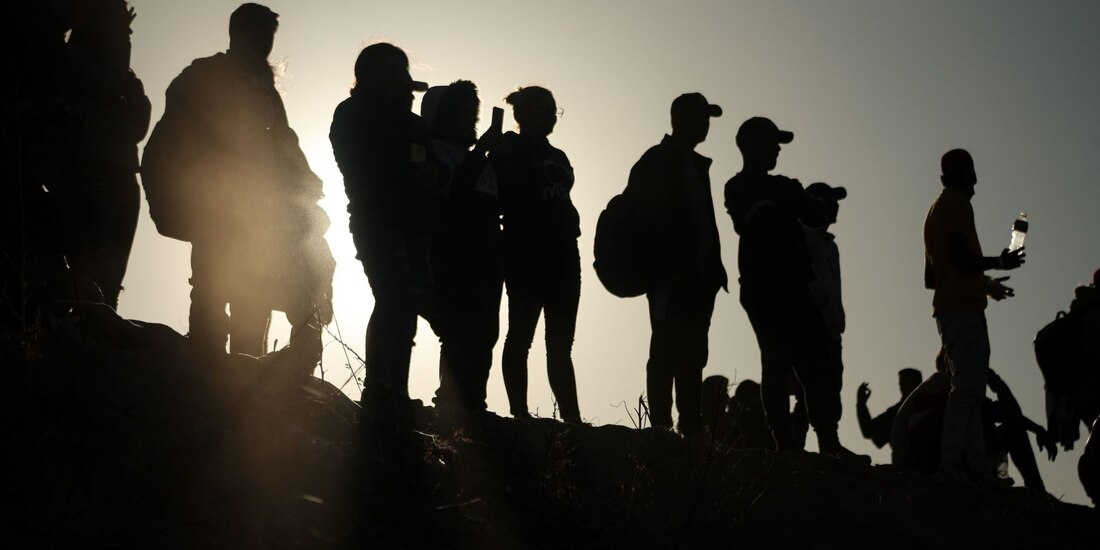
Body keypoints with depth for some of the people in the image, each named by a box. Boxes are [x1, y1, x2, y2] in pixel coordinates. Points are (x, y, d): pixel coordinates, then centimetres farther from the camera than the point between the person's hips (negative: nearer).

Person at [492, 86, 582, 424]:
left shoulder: (557, 158, 21)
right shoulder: (508, 153, 0)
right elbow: (499, 202, -8)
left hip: (561, 256, 7)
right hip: (527, 258, -7)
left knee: (561, 343, 5)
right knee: (521, 335, -6)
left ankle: (572, 419, 3)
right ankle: (520, 415, -5)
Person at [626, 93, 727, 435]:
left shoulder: (696, 165, 20)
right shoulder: (655, 163, -3)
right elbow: (641, 216, -11)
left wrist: (713, 269, 9)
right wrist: (668, 271, -17)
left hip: (697, 280, 8)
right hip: (672, 281, -8)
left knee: (692, 357, 6)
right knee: (667, 354, -10)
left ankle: (691, 430, 8)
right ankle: (661, 427, -10)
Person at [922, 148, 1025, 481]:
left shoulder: (935, 210, 25)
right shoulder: (957, 205, -4)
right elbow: (959, 255, -19)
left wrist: (984, 284, 33)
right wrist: (998, 263, -5)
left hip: (948, 308, 10)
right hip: (963, 309, -10)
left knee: (970, 389, 6)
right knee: (967, 387, -17)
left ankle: (974, 465, 0)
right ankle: (950, 463, -25)